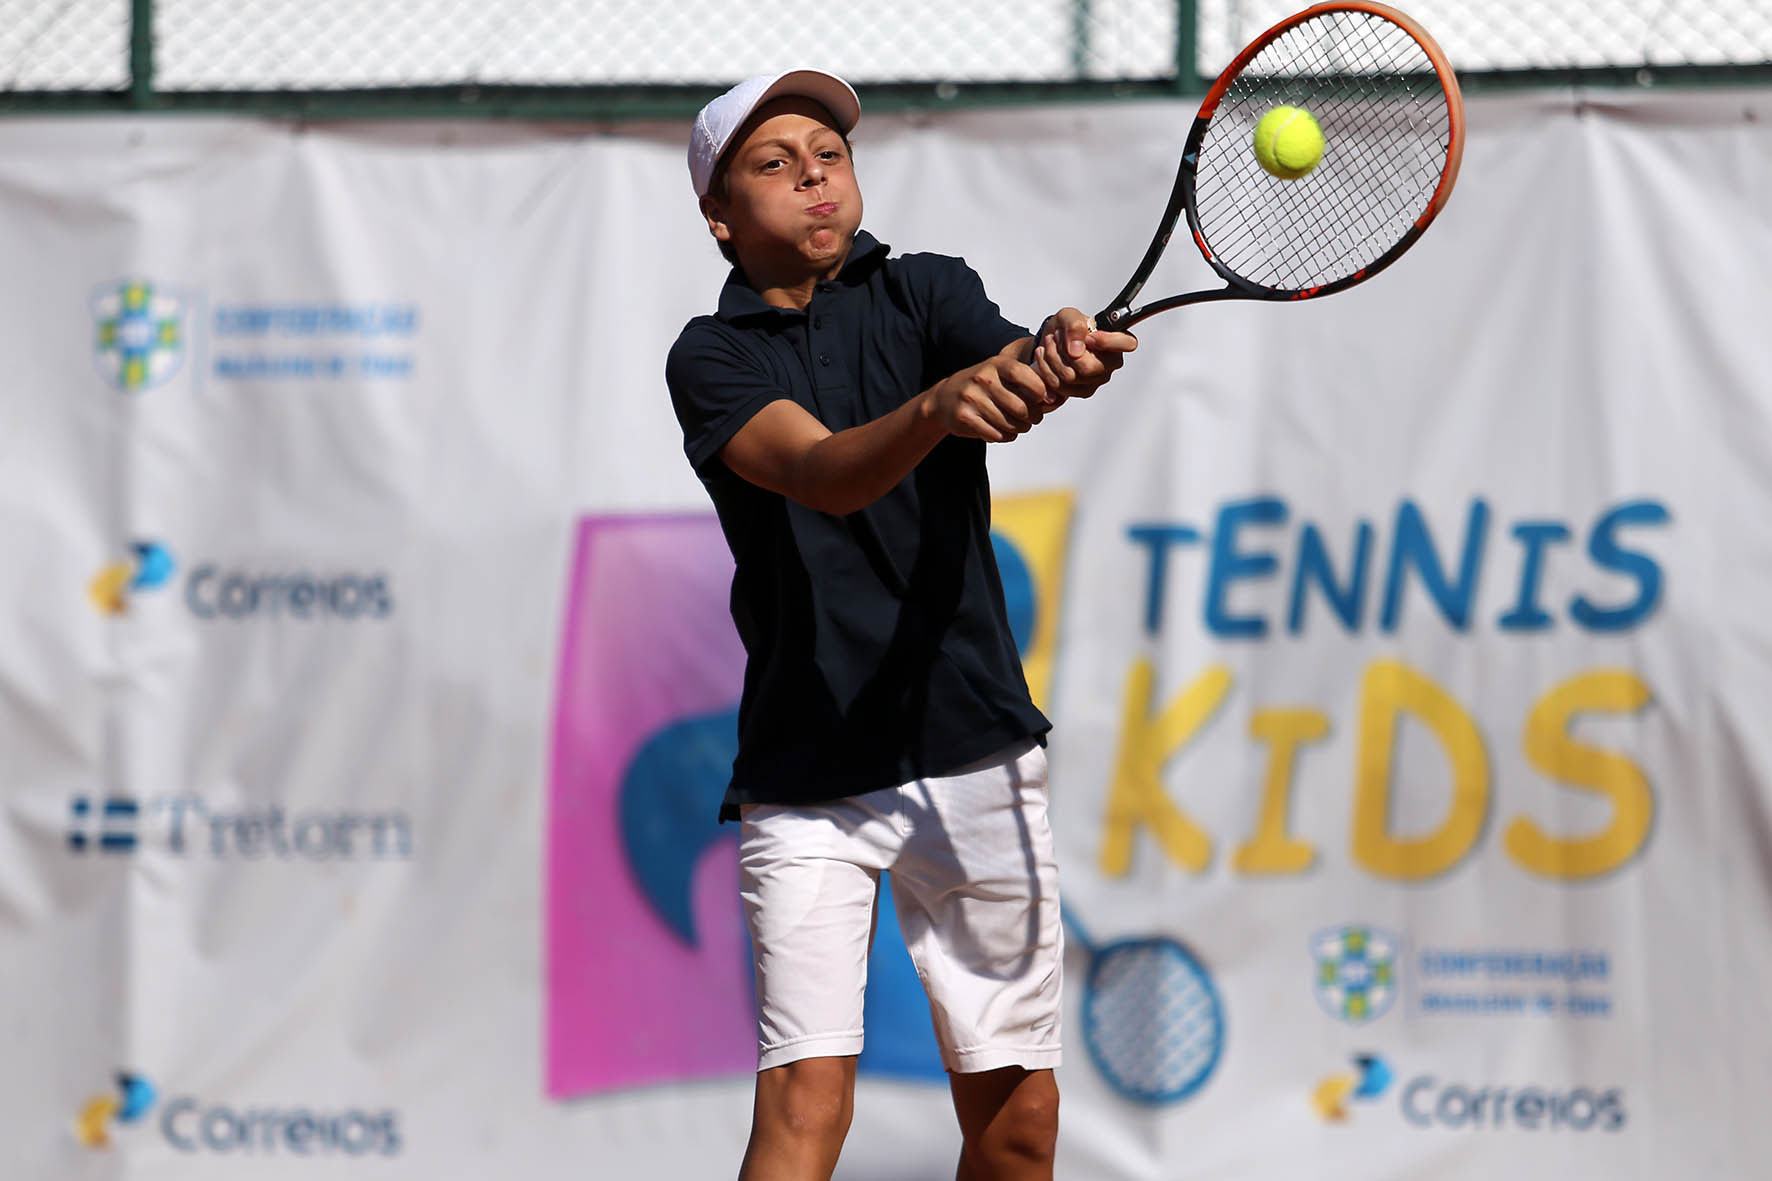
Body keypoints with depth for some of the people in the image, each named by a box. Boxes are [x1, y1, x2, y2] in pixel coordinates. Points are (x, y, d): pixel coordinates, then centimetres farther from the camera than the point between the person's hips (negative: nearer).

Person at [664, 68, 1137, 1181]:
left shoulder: (926, 294, 6)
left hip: (977, 758, 2)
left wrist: (1060, 353, -40)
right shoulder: (712, 357, 0)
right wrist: (938, 407, -39)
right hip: (806, 784, -2)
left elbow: (1004, 361, -16)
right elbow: (821, 473, -19)